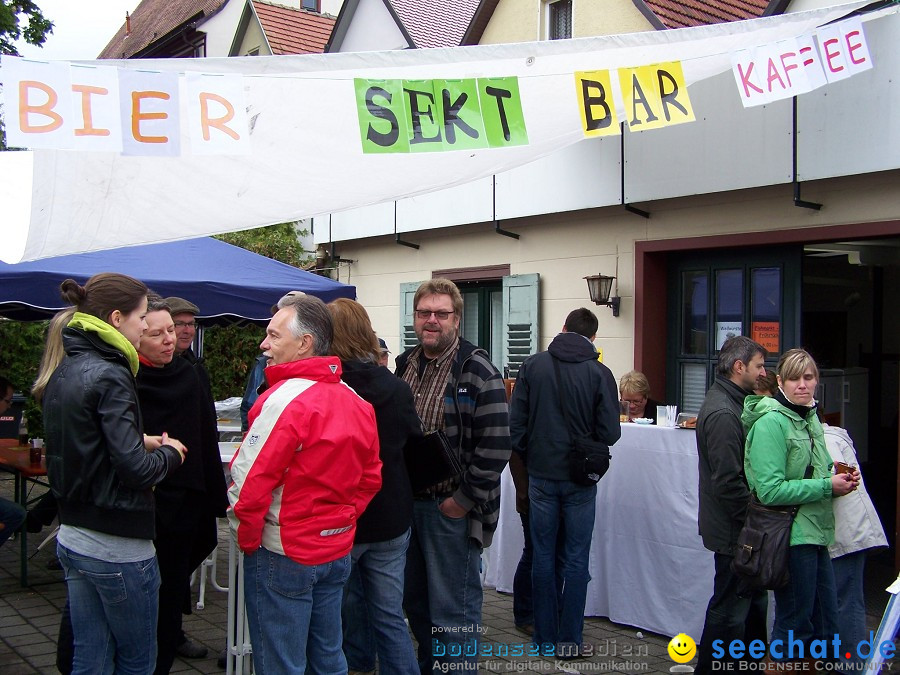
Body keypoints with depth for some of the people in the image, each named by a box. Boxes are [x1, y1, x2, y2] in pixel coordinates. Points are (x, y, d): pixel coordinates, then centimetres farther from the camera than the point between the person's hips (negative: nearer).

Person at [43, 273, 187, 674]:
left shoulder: (64, 373, 8)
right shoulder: (110, 377, -19)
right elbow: (136, 470, -23)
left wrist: (142, 441, 6)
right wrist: (169, 453, -3)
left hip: (72, 537, 8)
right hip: (117, 546, -8)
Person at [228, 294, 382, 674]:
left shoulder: (286, 399, -19)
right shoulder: (355, 401, 5)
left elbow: (247, 479, -21)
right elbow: (370, 477, 11)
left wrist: (247, 538, -7)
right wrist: (343, 518, 15)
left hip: (284, 555, -8)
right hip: (337, 551, 8)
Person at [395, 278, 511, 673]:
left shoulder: (477, 371, -12)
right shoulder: (404, 366, 9)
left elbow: (495, 444, -17)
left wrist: (465, 499, -16)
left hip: (451, 508, -7)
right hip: (407, 502, 7)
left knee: (454, 610, 1)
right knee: (415, 602, 19)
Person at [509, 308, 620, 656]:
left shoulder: (533, 365, -4)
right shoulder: (599, 373, -10)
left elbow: (516, 422, -5)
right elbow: (610, 433, -11)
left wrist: (528, 459, 10)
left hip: (540, 475, 2)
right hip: (580, 480, -2)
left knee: (543, 556, 12)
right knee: (575, 560, 8)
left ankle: (545, 637, 20)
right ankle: (569, 642, 14)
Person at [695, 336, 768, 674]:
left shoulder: (729, 403, 11)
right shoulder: (723, 414, -23)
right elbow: (728, 482, -26)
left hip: (737, 526, 11)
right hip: (733, 531, -11)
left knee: (753, 600, 21)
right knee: (730, 608, 1)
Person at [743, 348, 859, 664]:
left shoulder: (810, 418, 12)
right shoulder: (771, 422, -16)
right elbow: (769, 490, -22)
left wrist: (840, 479, 4)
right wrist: (827, 486, -18)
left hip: (814, 534, 9)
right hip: (790, 535, -9)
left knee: (826, 626, 14)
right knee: (795, 627, 1)